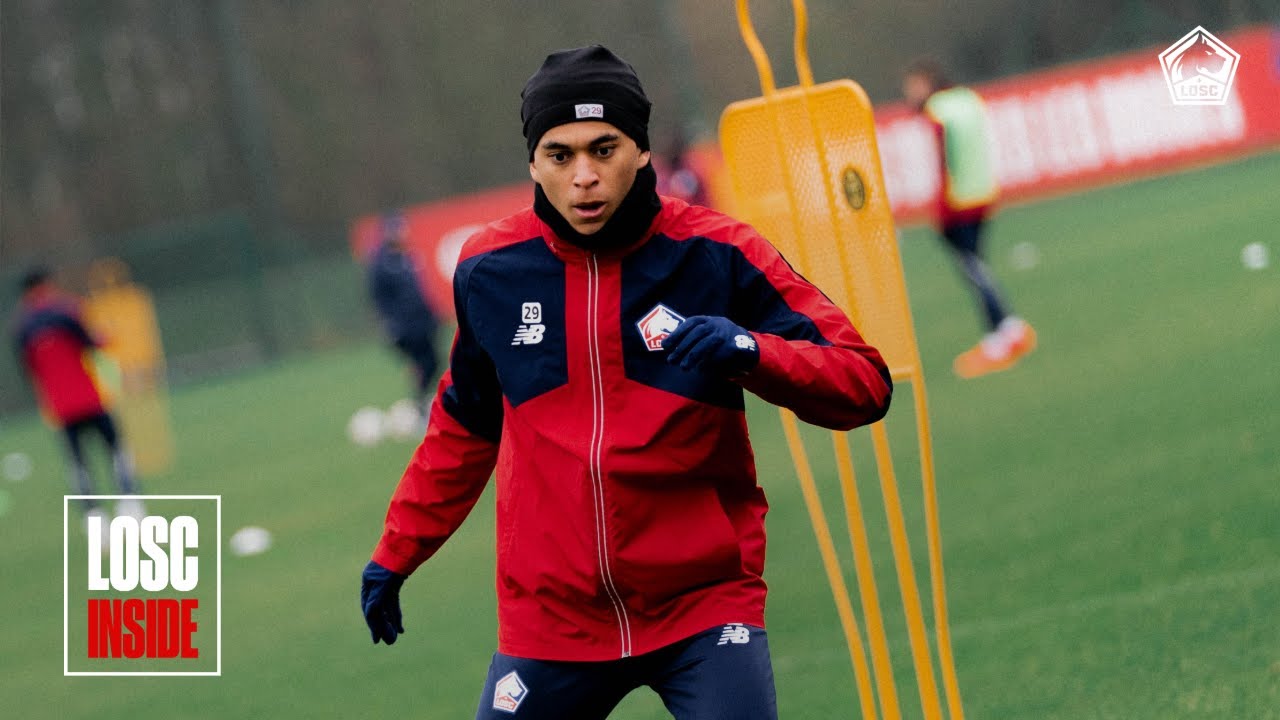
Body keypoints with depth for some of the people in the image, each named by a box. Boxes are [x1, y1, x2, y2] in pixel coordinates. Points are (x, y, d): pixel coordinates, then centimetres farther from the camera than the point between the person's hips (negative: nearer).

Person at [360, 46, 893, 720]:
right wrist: (395, 556, 22)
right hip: (550, 618, 3)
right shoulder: (490, 270, 1)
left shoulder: (715, 254, -7)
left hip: (704, 606, -2)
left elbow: (865, 384, -9)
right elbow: (465, 427, 19)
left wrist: (748, 352, -26)